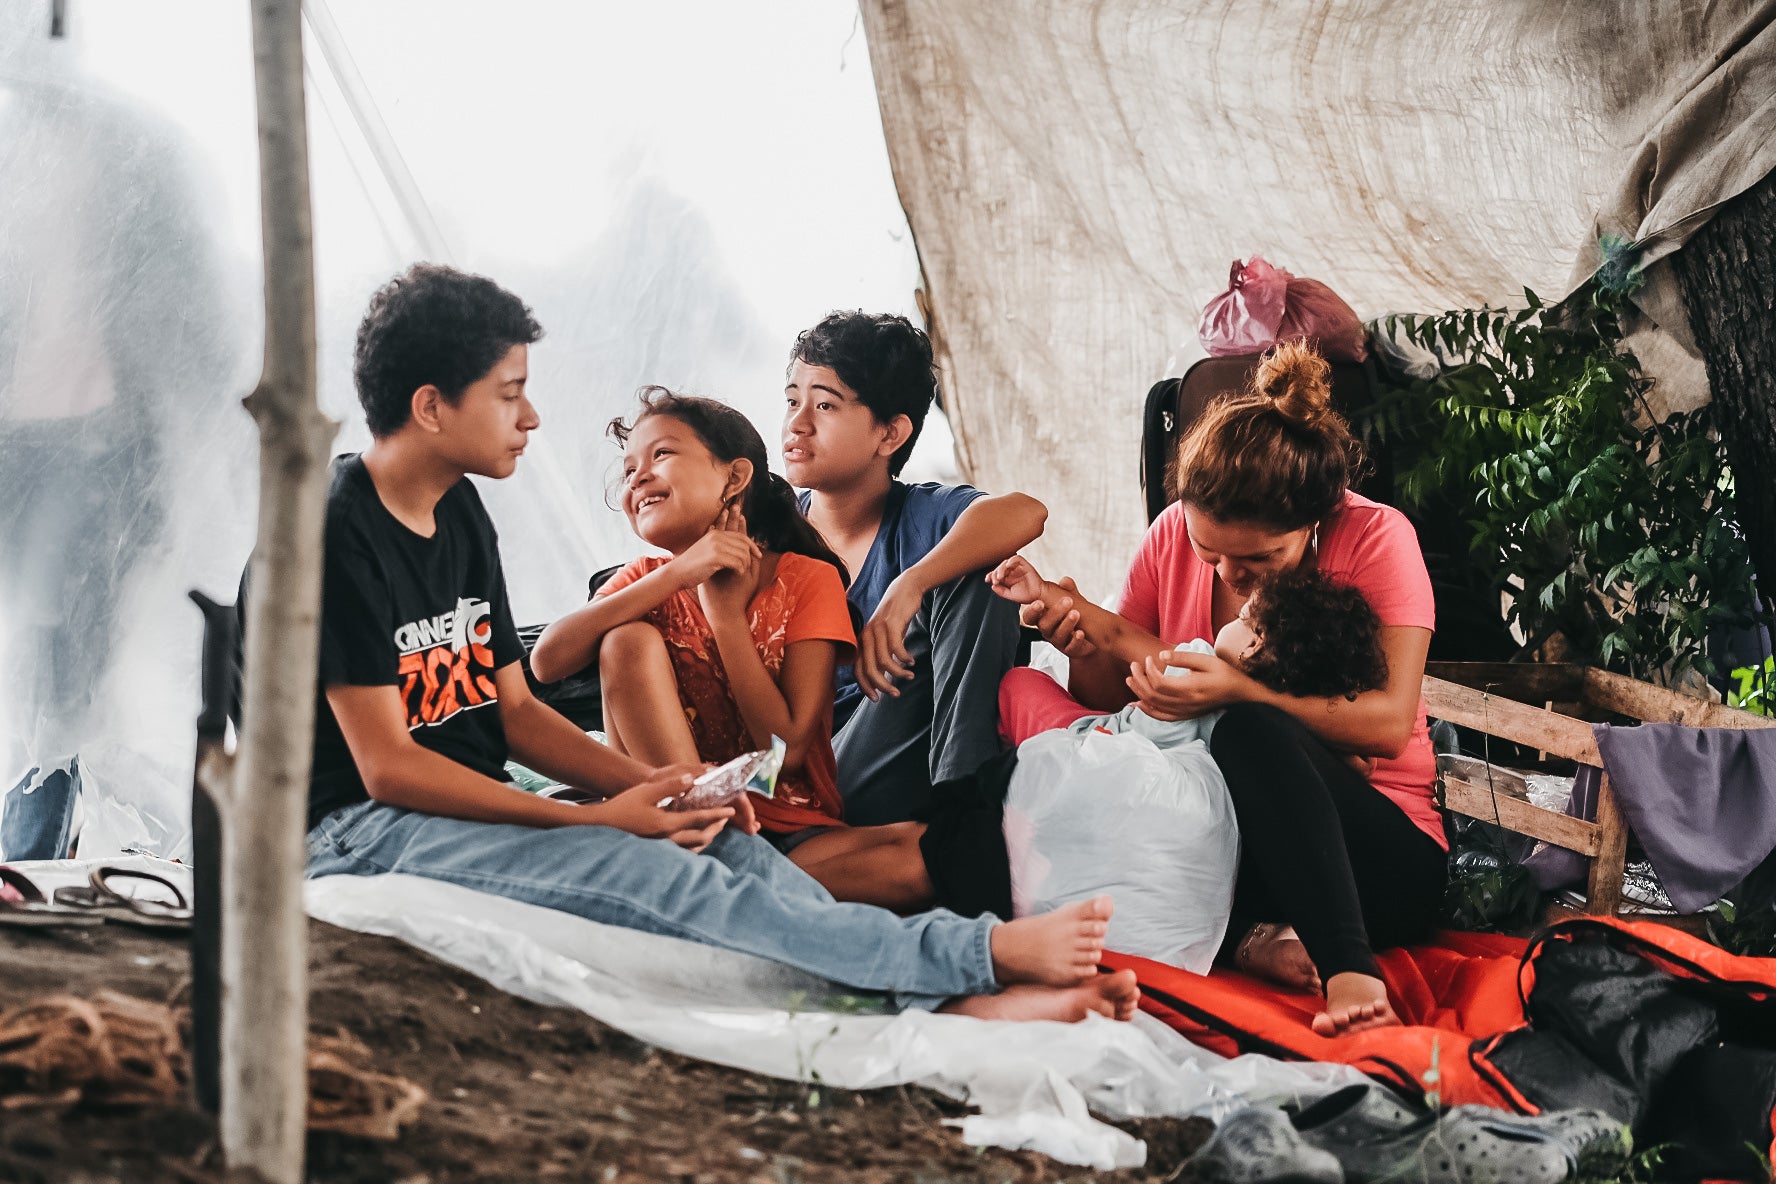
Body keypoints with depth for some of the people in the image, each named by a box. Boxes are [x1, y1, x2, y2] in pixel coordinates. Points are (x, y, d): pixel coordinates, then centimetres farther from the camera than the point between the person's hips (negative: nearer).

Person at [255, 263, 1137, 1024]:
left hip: (475, 807, 8)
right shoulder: (335, 537, -16)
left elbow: (515, 711, 12)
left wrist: (649, 783, -5)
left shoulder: (460, 515, 11)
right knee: (638, 872, -29)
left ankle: (964, 1002, -33)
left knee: (719, 842, -16)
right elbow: (387, 766, -19)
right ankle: (983, 953, -35)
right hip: (354, 830, -8)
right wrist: (594, 819, -20)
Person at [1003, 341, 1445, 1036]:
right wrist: (1090, 643, -17)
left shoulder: (1376, 538, -9)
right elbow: (1111, 699, 7)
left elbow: (1388, 724, -20)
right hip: (1212, 840, 5)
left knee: (1249, 732, -36)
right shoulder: (1175, 534, 3)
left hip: (1377, 848, -4)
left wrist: (1239, 691, -32)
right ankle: (1247, 936, -29)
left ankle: (1351, 970, -43)